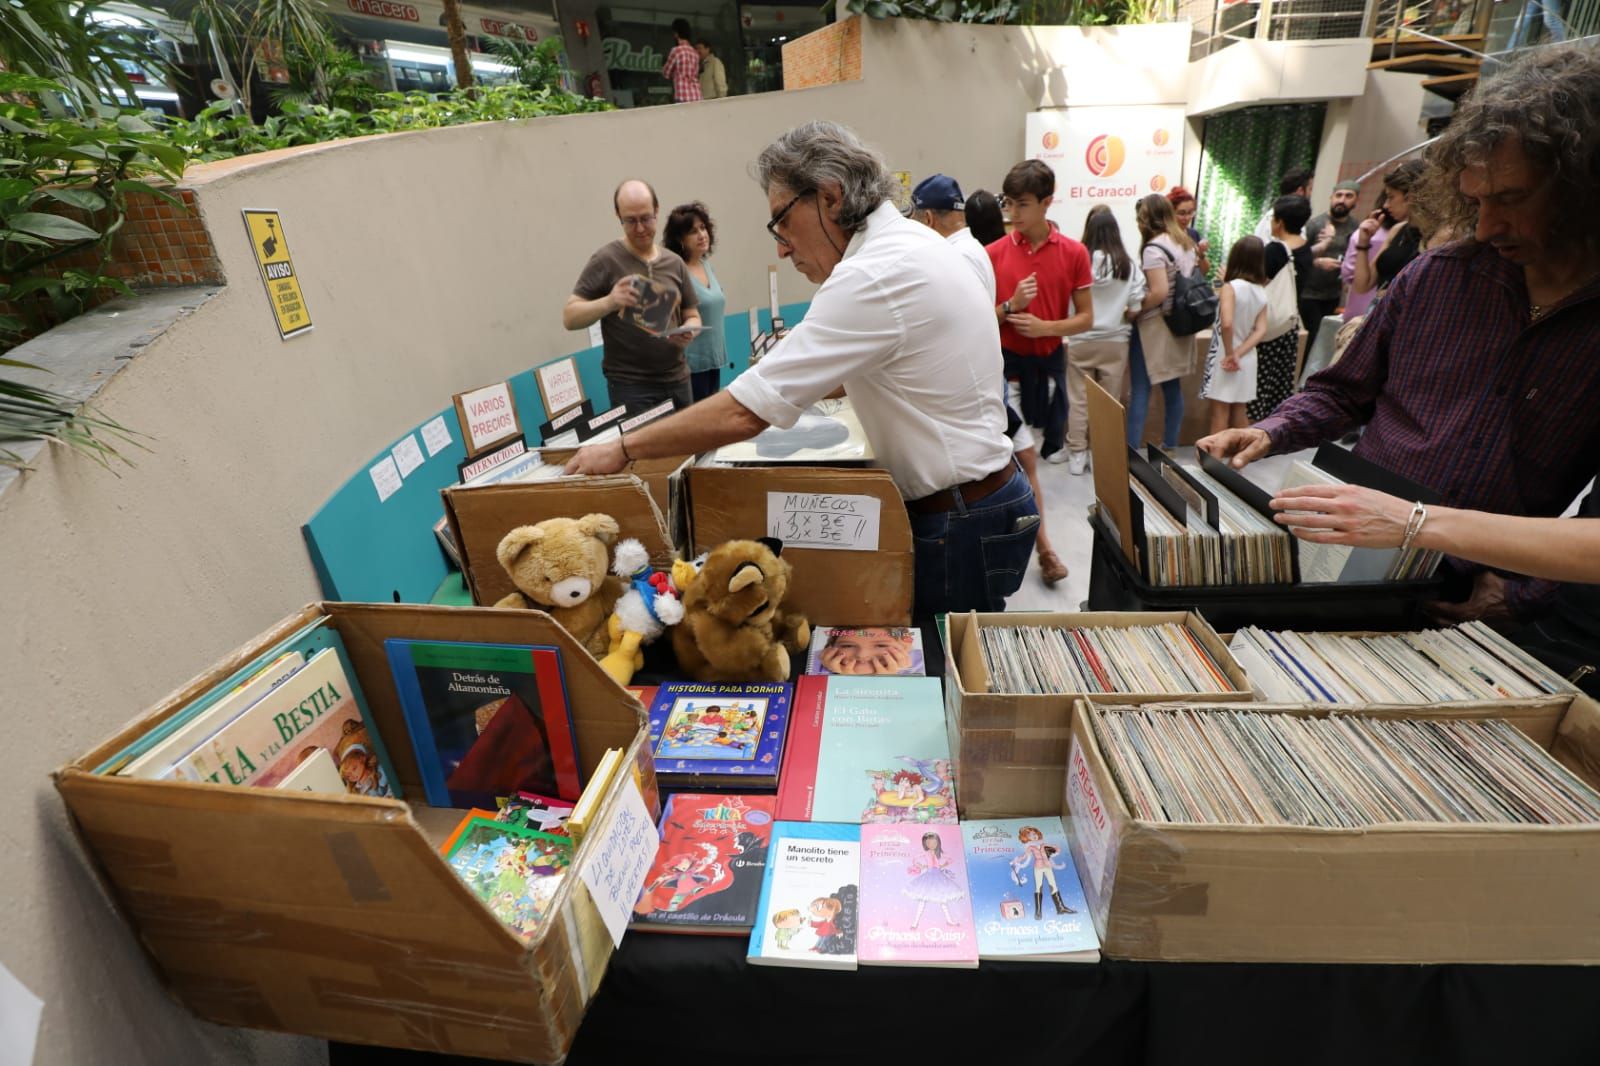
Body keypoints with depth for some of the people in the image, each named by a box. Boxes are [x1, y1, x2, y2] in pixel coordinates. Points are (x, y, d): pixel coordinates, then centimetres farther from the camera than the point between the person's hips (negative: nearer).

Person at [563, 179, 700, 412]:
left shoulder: (674, 263, 8)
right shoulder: (606, 260, -5)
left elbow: (692, 316, 15)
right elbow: (570, 317, -6)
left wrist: (688, 332, -8)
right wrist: (609, 302, -24)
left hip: (677, 381, 5)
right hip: (630, 385, -4)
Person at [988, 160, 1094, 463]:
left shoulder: (1074, 253, 0)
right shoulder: (993, 254, -2)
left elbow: (1086, 318, 2)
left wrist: (1045, 327, -15)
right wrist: (1011, 305, -16)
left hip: (1050, 361, 1)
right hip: (1006, 362, -1)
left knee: (1050, 445, 9)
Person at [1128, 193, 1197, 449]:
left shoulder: (1153, 248, -15)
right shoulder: (1187, 244, 12)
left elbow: (1159, 292, -23)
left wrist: (1134, 310, -11)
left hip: (1154, 327, -8)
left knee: (1140, 392, -5)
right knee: (1173, 390, 12)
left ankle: (1131, 450, -5)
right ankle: (1170, 447, 20)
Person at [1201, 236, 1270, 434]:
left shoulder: (1231, 287, -14)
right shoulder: (1262, 292, 5)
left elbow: (1226, 323, -27)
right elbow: (1261, 331, -3)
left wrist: (1230, 353, -15)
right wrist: (1239, 353, -10)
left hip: (1224, 358, -6)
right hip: (1247, 360, 6)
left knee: (1220, 414, -1)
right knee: (1239, 414, 17)